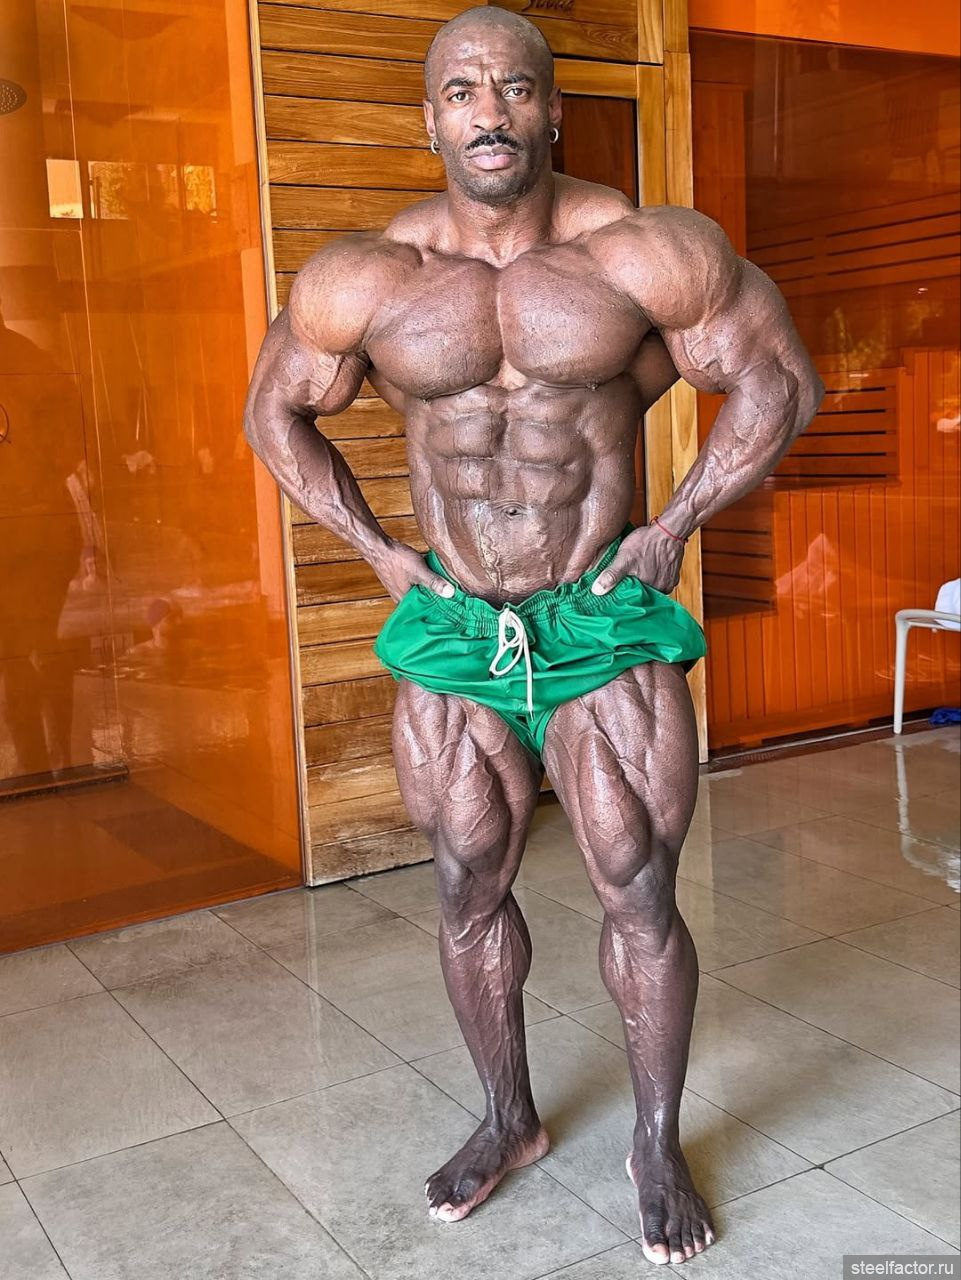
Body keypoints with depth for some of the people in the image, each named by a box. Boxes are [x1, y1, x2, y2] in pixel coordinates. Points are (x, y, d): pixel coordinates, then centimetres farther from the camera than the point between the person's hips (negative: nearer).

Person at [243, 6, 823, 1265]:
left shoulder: (649, 254, -9)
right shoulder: (362, 279, -3)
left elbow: (781, 382, -1)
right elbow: (275, 414, 11)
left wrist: (676, 524, -6)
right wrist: (374, 546, 3)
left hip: (608, 622, -2)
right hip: (451, 633, 3)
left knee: (641, 892, 3)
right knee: (470, 890, 12)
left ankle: (658, 1145, 26)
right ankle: (510, 1120, 35)